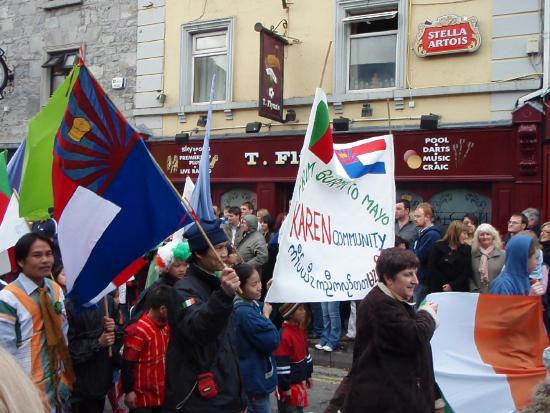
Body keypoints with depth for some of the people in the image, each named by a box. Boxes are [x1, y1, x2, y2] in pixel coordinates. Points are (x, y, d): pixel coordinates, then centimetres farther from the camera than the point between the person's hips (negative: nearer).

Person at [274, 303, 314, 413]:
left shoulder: (300, 329, 4)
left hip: (299, 380, 9)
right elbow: (281, 364, -24)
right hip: (289, 384, -9)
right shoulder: (284, 335, -26)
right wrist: (285, 387, -20)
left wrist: (308, 375, 19)